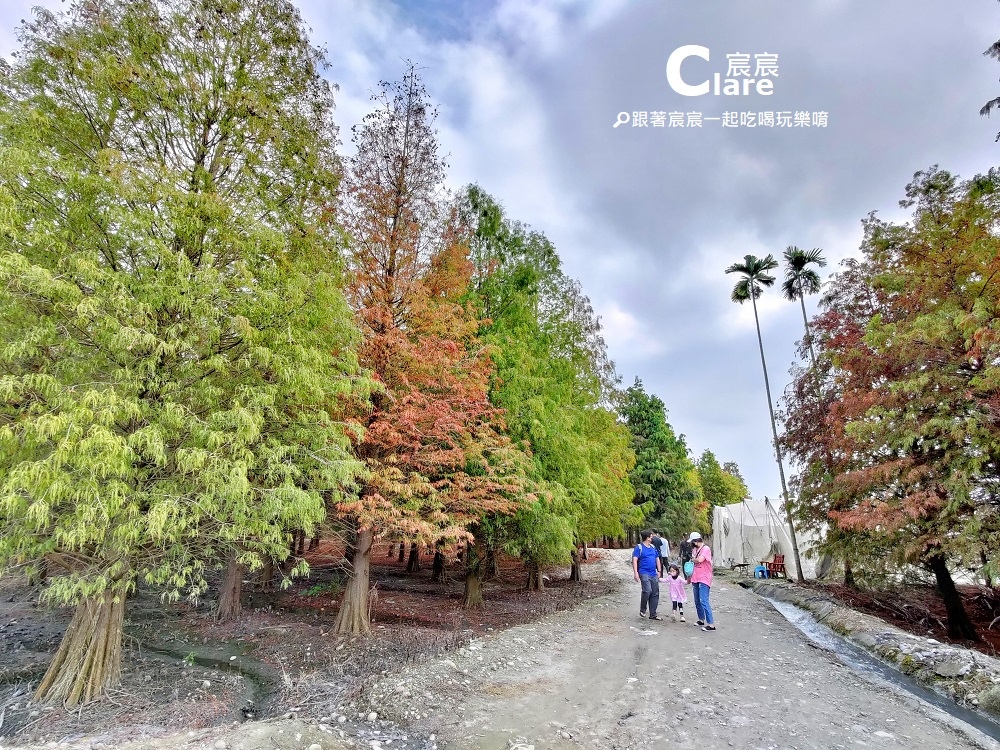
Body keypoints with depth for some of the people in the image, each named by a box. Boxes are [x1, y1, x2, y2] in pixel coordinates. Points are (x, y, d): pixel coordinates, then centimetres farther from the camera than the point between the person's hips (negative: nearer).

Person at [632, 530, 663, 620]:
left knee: (655, 593, 6)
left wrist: (659, 571, 14)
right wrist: (636, 572, -19)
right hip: (644, 573, -7)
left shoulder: (653, 547, 15)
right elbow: (634, 560, -12)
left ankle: (653, 614, 16)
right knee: (647, 590, -21)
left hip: (654, 574, 7)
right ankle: (642, 610, 1)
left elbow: (657, 559, 22)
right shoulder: (639, 547, -6)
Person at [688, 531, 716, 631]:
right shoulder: (695, 549, 12)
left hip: (704, 579, -8)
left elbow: (700, 560, -27)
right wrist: (690, 578, 18)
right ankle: (701, 620, 28)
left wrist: (693, 559, -6)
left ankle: (711, 624, -8)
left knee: (704, 601, -13)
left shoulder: (706, 548, -12)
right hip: (696, 579, 8)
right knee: (697, 602, 15)